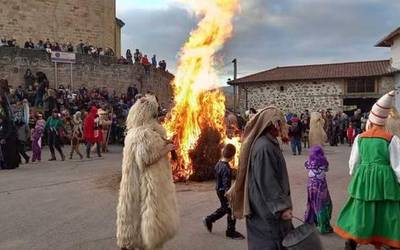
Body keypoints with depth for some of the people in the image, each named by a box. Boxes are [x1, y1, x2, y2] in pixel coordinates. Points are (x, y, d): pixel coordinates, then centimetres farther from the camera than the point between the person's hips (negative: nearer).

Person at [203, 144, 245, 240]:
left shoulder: (218, 163, 1)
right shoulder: (226, 168, -26)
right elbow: (226, 185, -26)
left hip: (219, 190, 9)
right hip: (224, 192, -9)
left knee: (224, 208, 25)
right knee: (231, 211, 4)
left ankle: (209, 220, 34)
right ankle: (231, 231, 16)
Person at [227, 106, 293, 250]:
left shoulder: (262, 143, 10)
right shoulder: (265, 147, -23)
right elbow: (267, 182, -25)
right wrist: (281, 207, -23)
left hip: (264, 205, 10)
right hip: (268, 208, -10)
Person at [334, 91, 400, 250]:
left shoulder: (360, 138, -1)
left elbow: (353, 162, 5)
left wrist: (355, 177, 21)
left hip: (364, 179, 3)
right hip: (385, 180, -2)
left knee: (359, 213, 14)